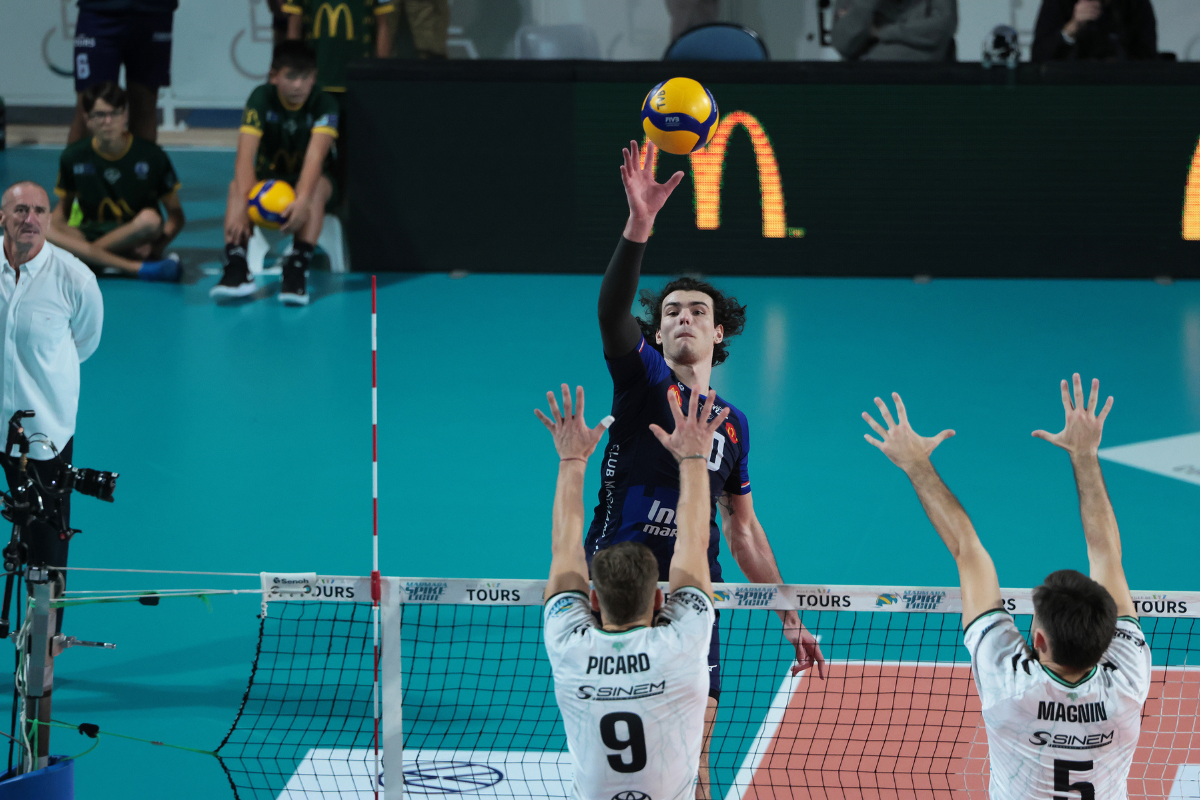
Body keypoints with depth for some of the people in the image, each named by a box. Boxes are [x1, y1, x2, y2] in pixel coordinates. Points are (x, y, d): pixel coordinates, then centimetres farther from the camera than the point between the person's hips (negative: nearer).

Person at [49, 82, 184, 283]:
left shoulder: (151, 156, -3)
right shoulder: (73, 157, 2)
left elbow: (176, 214, 0)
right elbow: (63, 209, 11)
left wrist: (157, 246, -20)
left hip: (137, 237, -2)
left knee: (150, 219, -37)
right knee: (40, 230, -30)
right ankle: (137, 268, -38)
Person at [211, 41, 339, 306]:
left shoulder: (324, 104, -18)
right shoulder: (261, 99, -15)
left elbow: (315, 156, -33)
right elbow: (245, 155, -27)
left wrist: (302, 200, -52)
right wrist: (242, 206, -43)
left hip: (311, 178, -1)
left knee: (317, 186, -36)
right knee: (237, 185, -30)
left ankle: (298, 266, -44)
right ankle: (236, 263, -45)